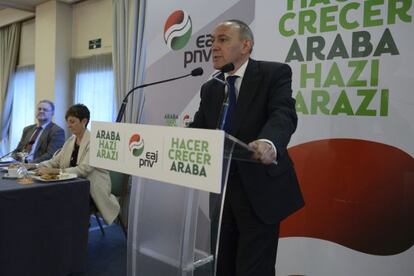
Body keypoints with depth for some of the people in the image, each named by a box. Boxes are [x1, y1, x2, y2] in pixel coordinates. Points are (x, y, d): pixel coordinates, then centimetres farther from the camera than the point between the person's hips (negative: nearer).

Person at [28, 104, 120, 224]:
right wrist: (35, 166, -7)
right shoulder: (70, 140, 11)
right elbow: (55, 161, 10)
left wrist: (54, 171, -29)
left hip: (93, 189, -6)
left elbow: (83, 170, -23)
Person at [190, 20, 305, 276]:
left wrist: (268, 143, -44)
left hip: (259, 191, -5)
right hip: (221, 190, 6)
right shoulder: (209, 89, 11)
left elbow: (284, 115, -23)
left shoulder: (275, 73, -6)